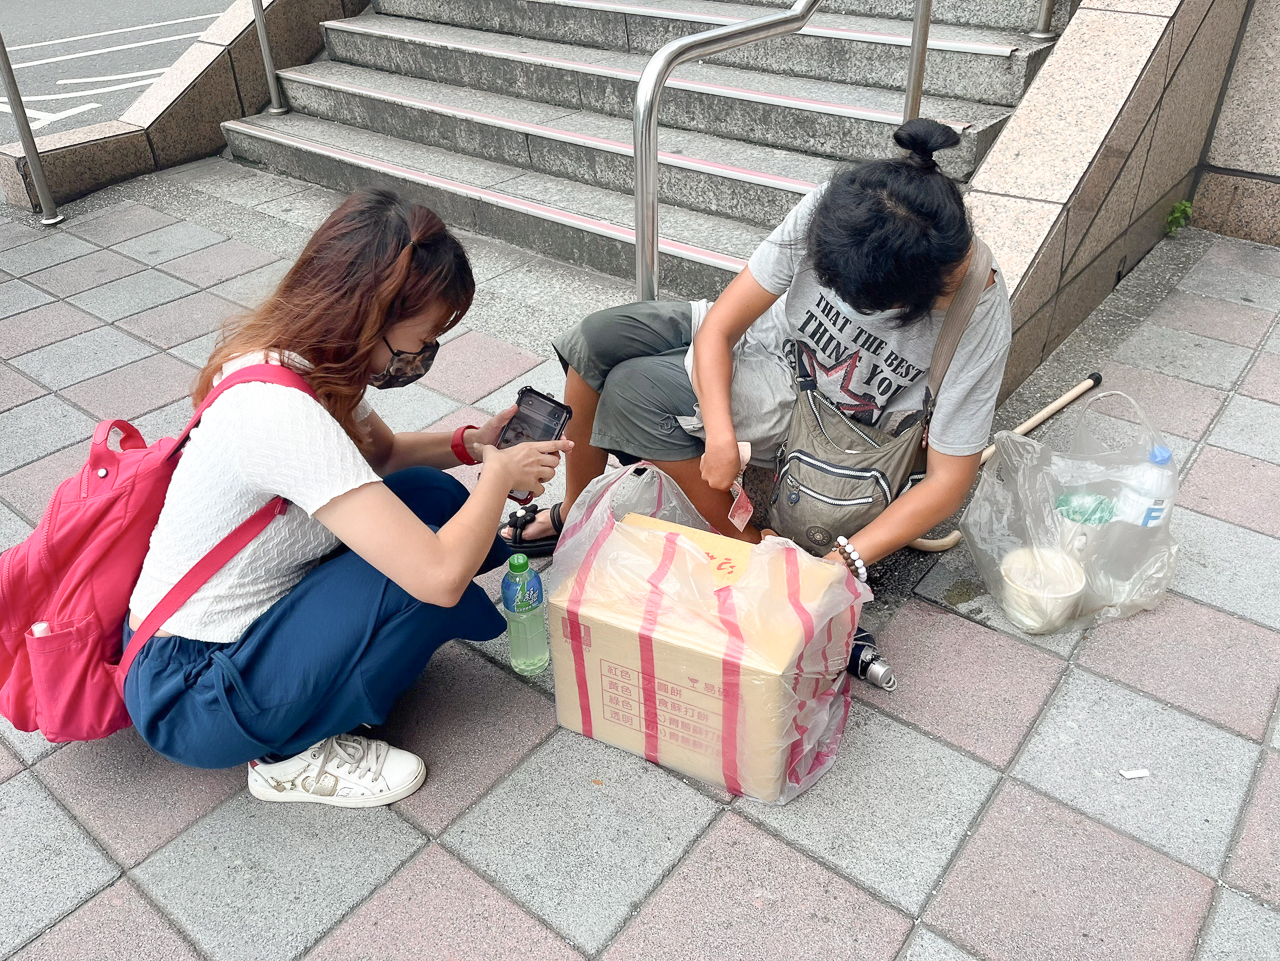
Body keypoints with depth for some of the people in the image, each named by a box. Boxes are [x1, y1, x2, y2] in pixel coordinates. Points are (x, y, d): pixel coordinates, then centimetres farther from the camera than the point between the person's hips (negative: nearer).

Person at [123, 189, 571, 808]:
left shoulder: (298, 357, -6)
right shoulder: (280, 411, -34)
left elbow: (380, 453, 15)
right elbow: (440, 576, -35)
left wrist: (468, 444, -3)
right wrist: (499, 472, -18)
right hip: (188, 698, -8)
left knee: (436, 496, -1)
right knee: (426, 570, -21)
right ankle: (290, 756, -3)